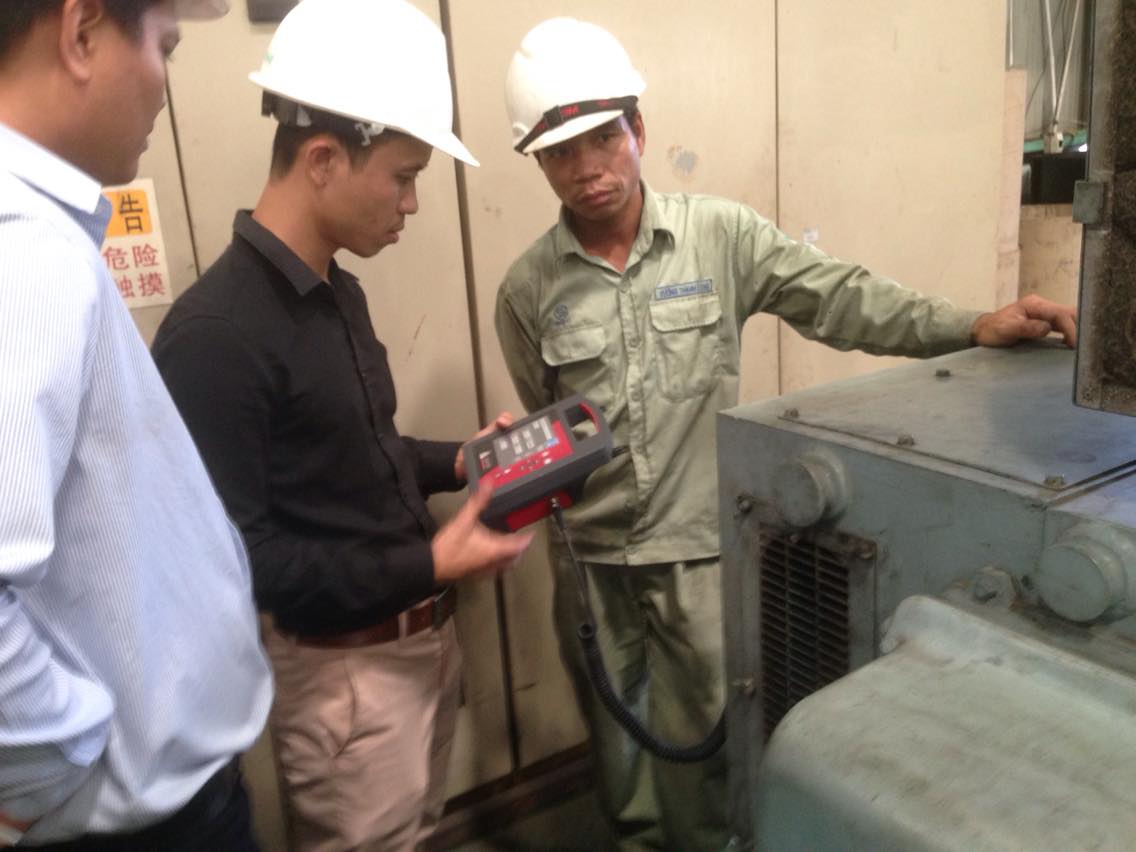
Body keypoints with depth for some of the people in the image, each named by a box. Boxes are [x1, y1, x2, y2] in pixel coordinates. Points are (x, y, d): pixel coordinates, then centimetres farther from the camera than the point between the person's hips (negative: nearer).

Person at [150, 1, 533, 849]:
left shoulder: (338, 292, 5)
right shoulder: (215, 332, -24)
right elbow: (234, 551, -23)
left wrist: (456, 460, 2)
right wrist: (426, 567, -23)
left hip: (425, 636, 9)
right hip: (343, 669, -8)